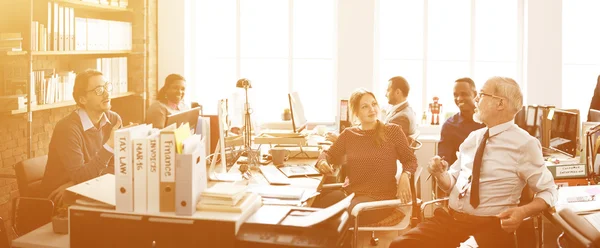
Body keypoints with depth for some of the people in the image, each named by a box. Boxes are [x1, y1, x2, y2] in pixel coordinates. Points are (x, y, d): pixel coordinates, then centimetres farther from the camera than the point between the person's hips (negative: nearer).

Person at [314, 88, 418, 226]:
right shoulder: (348, 134, 14)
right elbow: (328, 154, 21)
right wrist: (322, 162, -4)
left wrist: (404, 176, -16)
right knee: (315, 206, -22)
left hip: (381, 197, -3)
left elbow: (410, 160, 6)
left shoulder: (393, 131, 4)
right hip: (351, 192, 4)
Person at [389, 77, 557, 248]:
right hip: (449, 219, 5)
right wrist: (439, 174, -3)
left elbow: (548, 191, 1)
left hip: (490, 227, -5)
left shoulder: (524, 144, -5)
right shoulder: (473, 138, 13)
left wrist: (522, 212, -18)